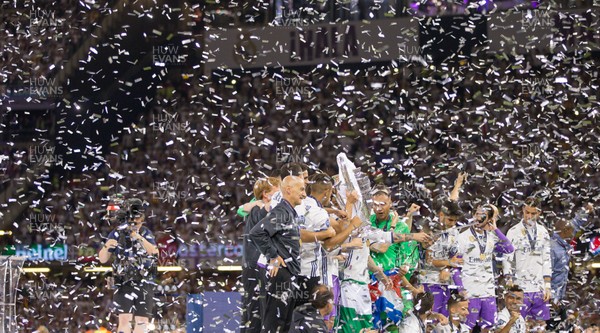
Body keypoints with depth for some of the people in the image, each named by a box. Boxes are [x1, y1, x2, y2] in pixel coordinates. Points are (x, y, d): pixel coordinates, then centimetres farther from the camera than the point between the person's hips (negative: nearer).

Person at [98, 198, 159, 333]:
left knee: (142, 321, 5)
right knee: (125, 319, -16)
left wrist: (140, 238, -28)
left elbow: (154, 252, -15)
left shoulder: (146, 233, 3)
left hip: (145, 283, 3)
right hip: (125, 283, -3)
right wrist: (106, 247, -23)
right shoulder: (117, 234, -3)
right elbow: (102, 259, -2)